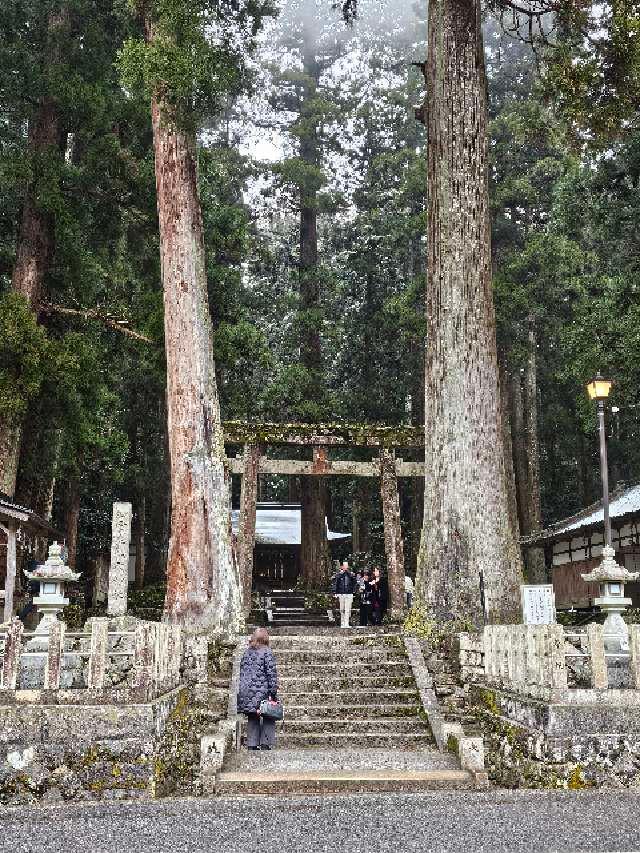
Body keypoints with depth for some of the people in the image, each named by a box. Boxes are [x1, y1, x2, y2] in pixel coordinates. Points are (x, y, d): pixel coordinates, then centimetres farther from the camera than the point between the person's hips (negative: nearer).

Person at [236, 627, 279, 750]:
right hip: (261, 691, -6)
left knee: (252, 719, 12)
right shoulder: (267, 652, -5)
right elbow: (271, 673, -10)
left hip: (246, 691, 6)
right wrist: (273, 693, -8)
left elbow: (242, 673, 16)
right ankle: (265, 744, -4)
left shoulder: (246, 653, 13)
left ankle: (252, 745, 10)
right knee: (268, 719, 3)